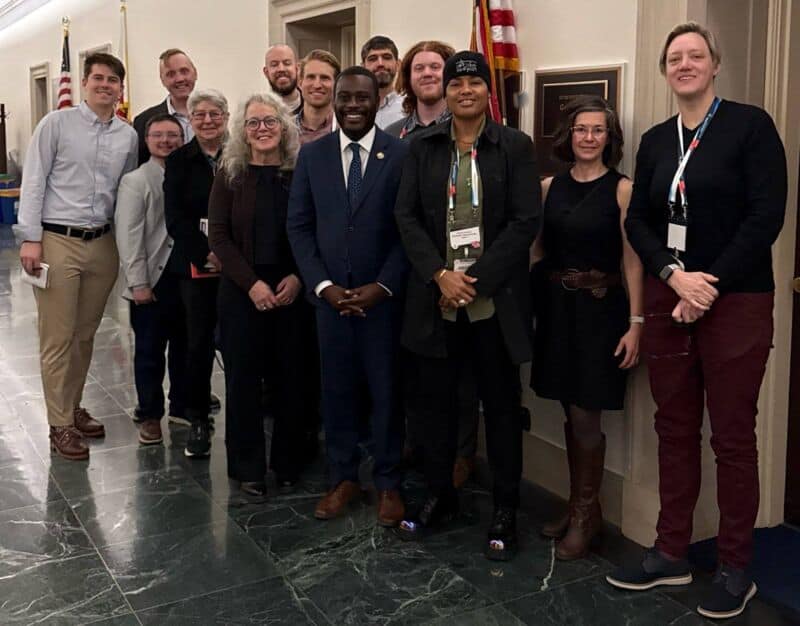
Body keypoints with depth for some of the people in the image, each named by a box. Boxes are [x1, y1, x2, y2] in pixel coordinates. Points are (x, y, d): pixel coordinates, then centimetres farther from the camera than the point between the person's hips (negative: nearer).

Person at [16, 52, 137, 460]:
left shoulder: (128, 136, 8)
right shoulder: (56, 124, -3)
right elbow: (33, 182, -5)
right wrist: (30, 239, -11)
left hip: (102, 243, 4)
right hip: (57, 241, -4)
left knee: (85, 335, 14)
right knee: (58, 339, 1)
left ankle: (74, 409, 29)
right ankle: (60, 426, 10)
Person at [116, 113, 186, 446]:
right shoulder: (135, 181, -3)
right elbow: (129, 236, -8)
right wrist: (138, 283, -12)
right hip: (154, 279, -3)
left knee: (184, 348, 13)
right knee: (150, 352, 7)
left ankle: (182, 409, 28)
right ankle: (150, 415, 20)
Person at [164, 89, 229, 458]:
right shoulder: (178, 161, 6)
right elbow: (176, 219, 0)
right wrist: (206, 255, -12)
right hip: (195, 267, 1)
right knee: (199, 342, 4)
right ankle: (198, 420, 17)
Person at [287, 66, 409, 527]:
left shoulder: (403, 155, -3)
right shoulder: (312, 155, 5)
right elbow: (299, 226, 4)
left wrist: (381, 286, -13)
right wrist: (323, 286, -7)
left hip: (384, 296, -2)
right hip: (330, 295, 2)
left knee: (386, 391, 7)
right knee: (337, 390, 10)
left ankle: (388, 483, 22)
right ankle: (344, 478, 25)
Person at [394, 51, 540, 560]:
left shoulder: (515, 147, 0)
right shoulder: (423, 147, 7)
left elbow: (526, 221, -7)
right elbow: (407, 216, 3)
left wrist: (476, 279, -13)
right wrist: (440, 275, -10)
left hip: (495, 298, -2)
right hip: (436, 296, 3)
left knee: (502, 404, 6)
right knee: (436, 400, 11)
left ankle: (506, 510, 20)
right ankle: (439, 496, 29)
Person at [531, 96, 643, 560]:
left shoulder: (622, 189, -5)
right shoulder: (549, 187, 7)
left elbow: (632, 259, -8)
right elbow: (536, 247, 9)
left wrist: (636, 322, -13)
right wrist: (536, 303, -1)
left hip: (599, 309, -4)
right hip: (555, 307, 4)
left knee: (585, 415, -1)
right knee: (572, 414, 12)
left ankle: (586, 513, 17)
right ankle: (581, 507, 27)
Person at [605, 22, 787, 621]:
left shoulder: (750, 124, -3)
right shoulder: (655, 140, 12)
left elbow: (767, 216, -10)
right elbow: (638, 221, 7)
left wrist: (711, 285, -14)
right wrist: (675, 275, -10)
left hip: (736, 301, -5)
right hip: (668, 297, 5)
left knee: (732, 435, 2)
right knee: (674, 429, 10)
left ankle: (736, 568, 15)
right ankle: (671, 552, 21)